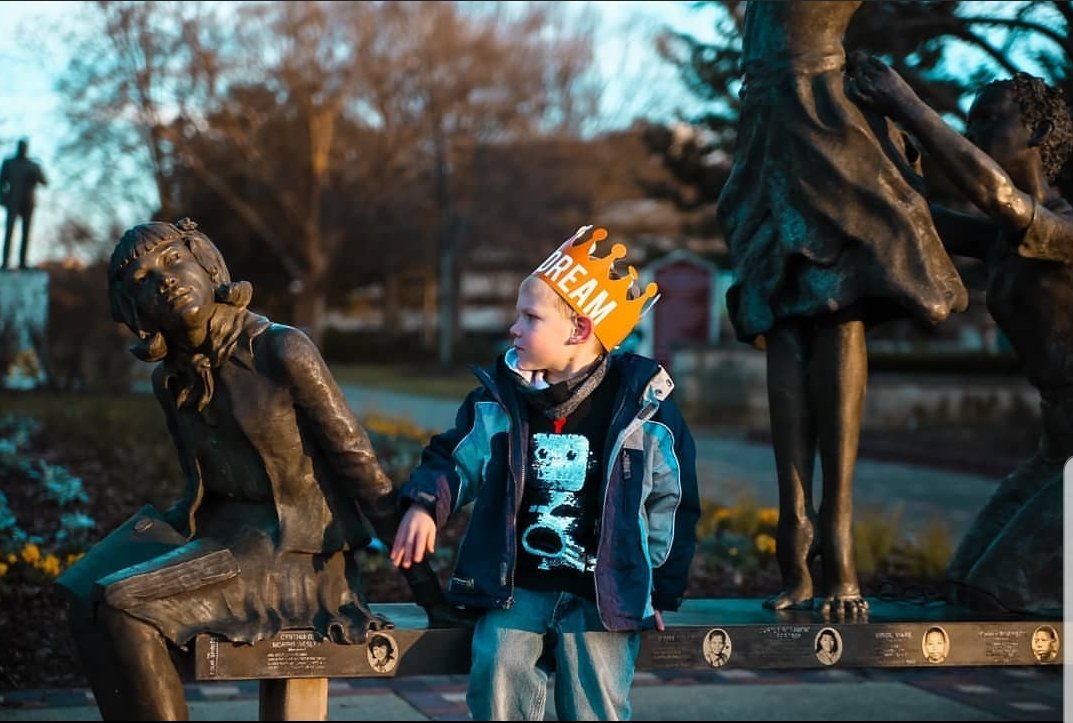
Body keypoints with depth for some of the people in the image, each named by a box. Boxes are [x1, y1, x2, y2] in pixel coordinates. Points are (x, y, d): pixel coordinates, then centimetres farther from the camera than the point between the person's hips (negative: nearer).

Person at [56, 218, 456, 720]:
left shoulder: (282, 350, -13)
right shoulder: (170, 378, 9)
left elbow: (359, 464, -11)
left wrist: (424, 583, -10)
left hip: (297, 558, -7)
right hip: (223, 538, 7)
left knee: (120, 606, -23)